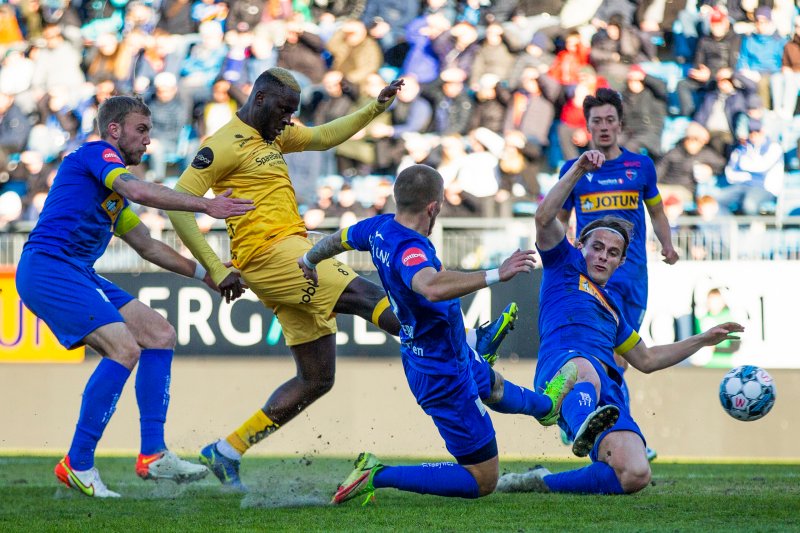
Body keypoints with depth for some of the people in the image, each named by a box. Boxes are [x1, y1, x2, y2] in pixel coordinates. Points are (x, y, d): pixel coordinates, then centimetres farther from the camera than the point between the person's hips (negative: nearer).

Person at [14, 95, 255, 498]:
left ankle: (152, 455, 2)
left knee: (160, 334, 5)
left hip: (78, 274, 10)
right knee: (124, 347, -23)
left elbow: (148, 246, 31)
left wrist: (203, 272, 24)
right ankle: (77, 465, -16)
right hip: (47, 267, -10)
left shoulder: (112, 192, 26)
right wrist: (206, 205, -24)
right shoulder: (96, 154, -4)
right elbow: (138, 190, -23)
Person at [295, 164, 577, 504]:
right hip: (444, 377, -11)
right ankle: (377, 476, -4)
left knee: (494, 387, 42)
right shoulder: (409, 249, -36)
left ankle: (546, 406, 74)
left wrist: (309, 260, 36)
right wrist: (496, 275, -57)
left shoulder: (381, 228, -8)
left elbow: (339, 238, 14)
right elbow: (432, 287, -59)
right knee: (482, 480, -1)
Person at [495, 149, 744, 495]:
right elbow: (544, 218, 5)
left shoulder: (611, 306, 39)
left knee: (636, 476, -22)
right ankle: (584, 431, -81)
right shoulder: (565, 266, 23)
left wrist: (704, 340, 46)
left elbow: (646, 359, 47)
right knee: (587, 371, -47)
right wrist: (578, 170, -1)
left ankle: (540, 483, -9)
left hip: (608, 393, 6)